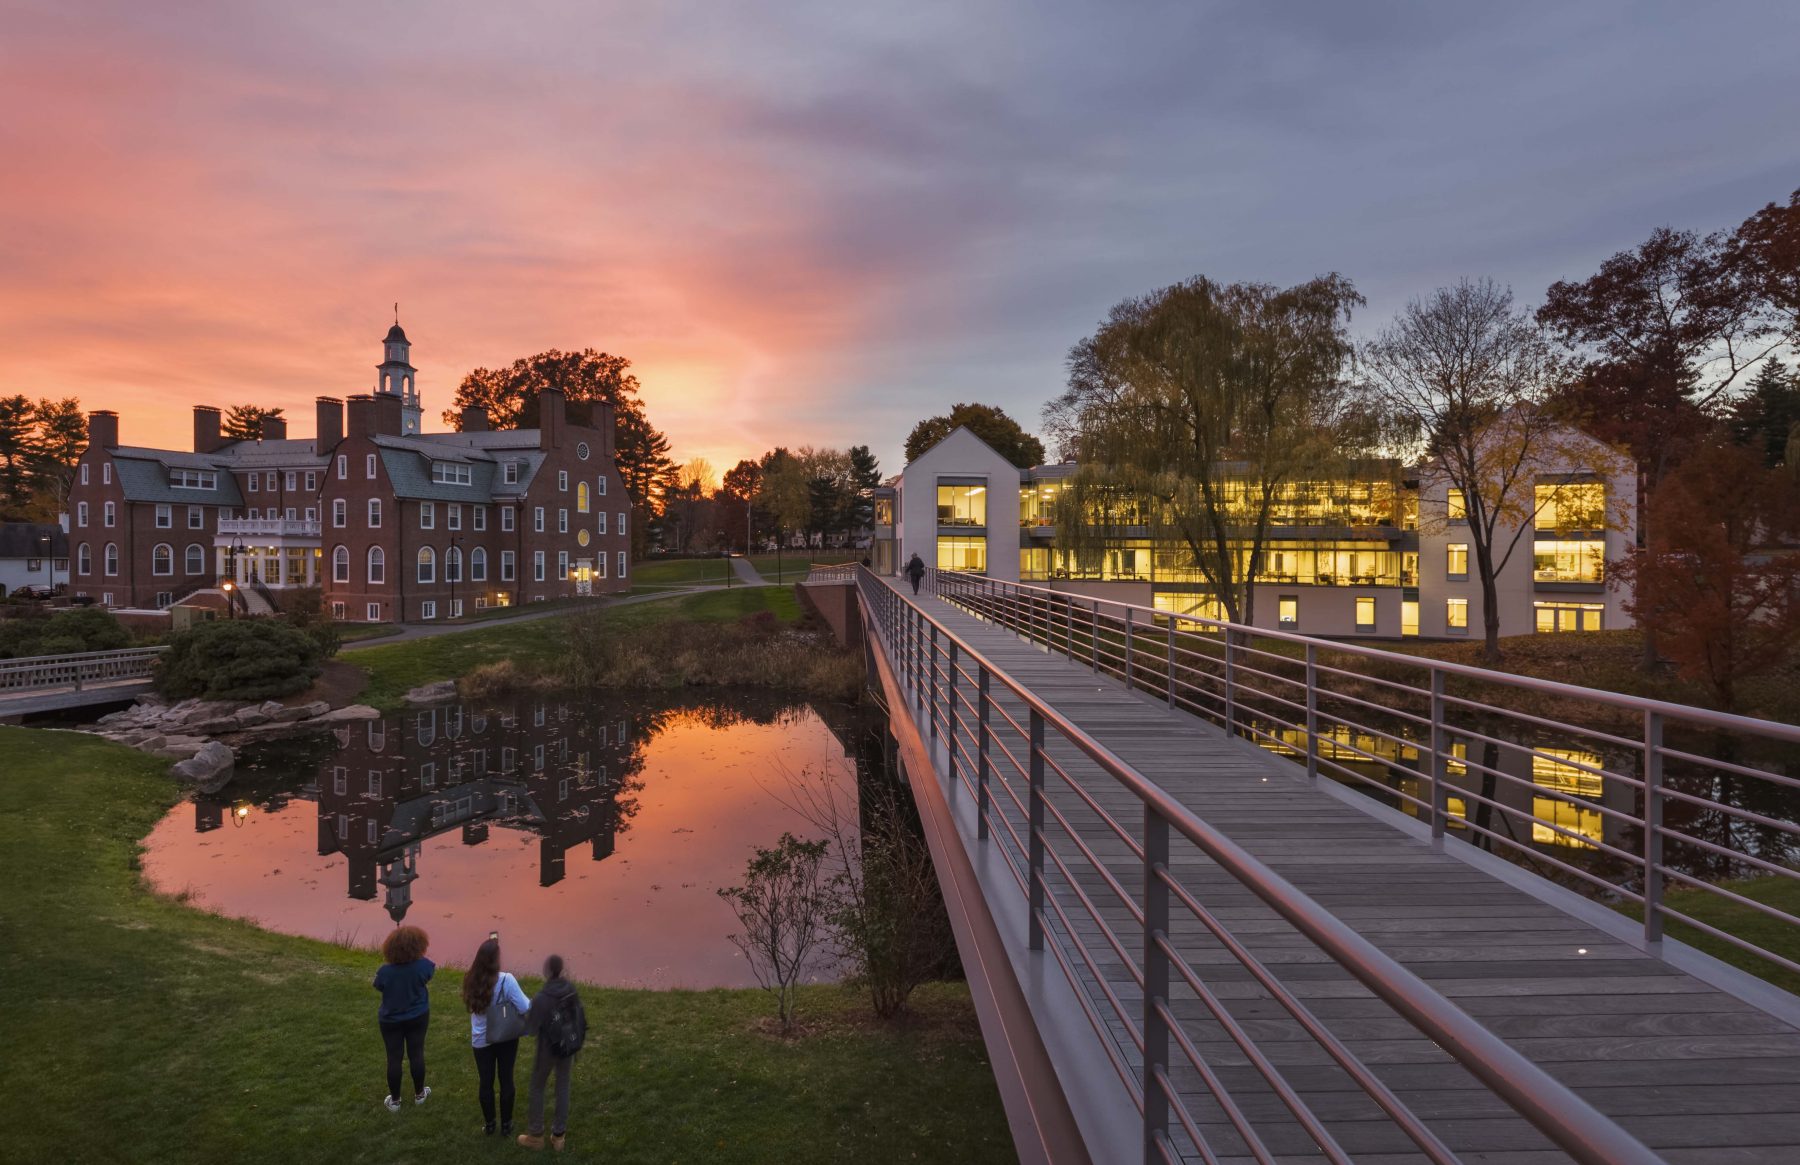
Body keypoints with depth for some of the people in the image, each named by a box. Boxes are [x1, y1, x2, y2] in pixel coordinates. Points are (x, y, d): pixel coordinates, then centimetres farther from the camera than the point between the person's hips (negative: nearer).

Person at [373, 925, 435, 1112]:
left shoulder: (385, 971, -24)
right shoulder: (422, 965, -21)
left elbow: (379, 988, -4)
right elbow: (430, 973, 3)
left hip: (391, 1020, -1)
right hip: (418, 1017, 1)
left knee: (394, 1058, 11)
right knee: (416, 1054, 15)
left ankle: (394, 1100, 24)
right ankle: (419, 1094, 30)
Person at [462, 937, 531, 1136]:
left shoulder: (471, 980, -13)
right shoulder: (506, 980, -25)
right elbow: (524, 1008, -25)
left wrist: (489, 943, 14)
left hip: (481, 1039, 2)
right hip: (507, 1037, -2)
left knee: (486, 1082, 16)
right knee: (506, 1079, 14)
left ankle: (489, 1124, 31)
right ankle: (506, 1124, 27)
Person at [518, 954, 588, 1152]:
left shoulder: (541, 998, -27)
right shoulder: (571, 989, -9)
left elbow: (530, 1029, -17)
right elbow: (579, 1018, 2)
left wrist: (528, 1012, 0)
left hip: (549, 1049, -5)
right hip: (569, 1046, 5)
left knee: (537, 1088, 17)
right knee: (563, 1088, 17)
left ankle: (536, 1135, 27)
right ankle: (558, 1135, 26)